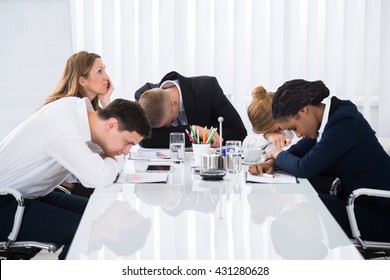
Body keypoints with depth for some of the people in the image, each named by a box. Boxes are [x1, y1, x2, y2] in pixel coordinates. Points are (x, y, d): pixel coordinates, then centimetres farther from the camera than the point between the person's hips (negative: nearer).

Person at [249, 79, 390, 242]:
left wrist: (279, 155, -2)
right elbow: (299, 150, 15)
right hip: (358, 202, 8)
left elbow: (305, 168, -22)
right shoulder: (329, 118, 4)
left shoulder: (344, 122, -22)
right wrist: (271, 163, -3)